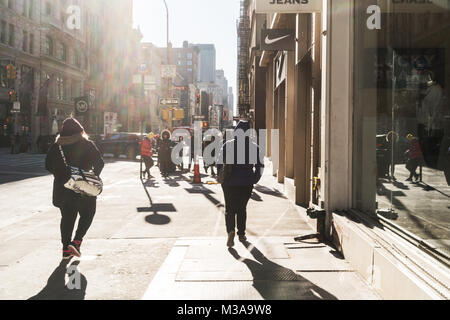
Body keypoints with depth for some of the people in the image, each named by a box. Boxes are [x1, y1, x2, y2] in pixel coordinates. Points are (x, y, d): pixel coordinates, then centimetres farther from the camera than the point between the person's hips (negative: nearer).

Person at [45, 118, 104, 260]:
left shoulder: (56, 146, 1)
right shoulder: (88, 145, -7)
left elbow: (48, 165, 4)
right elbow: (99, 163, -7)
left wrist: (61, 175, 16)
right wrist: (94, 176, 7)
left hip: (63, 188, 3)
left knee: (67, 217, 13)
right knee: (87, 215, 13)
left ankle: (66, 249, 13)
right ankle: (76, 241, -4)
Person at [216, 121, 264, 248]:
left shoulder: (227, 145, -4)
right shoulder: (254, 147, -1)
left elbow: (219, 163, -3)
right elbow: (260, 165, 1)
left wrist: (221, 179, 7)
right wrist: (254, 180, 10)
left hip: (230, 183, -1)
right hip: (247, 183, 1)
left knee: (230, 209, 5)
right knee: (242, 208, 17)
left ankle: (231, 230, -19)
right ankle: (241, 234, 22)